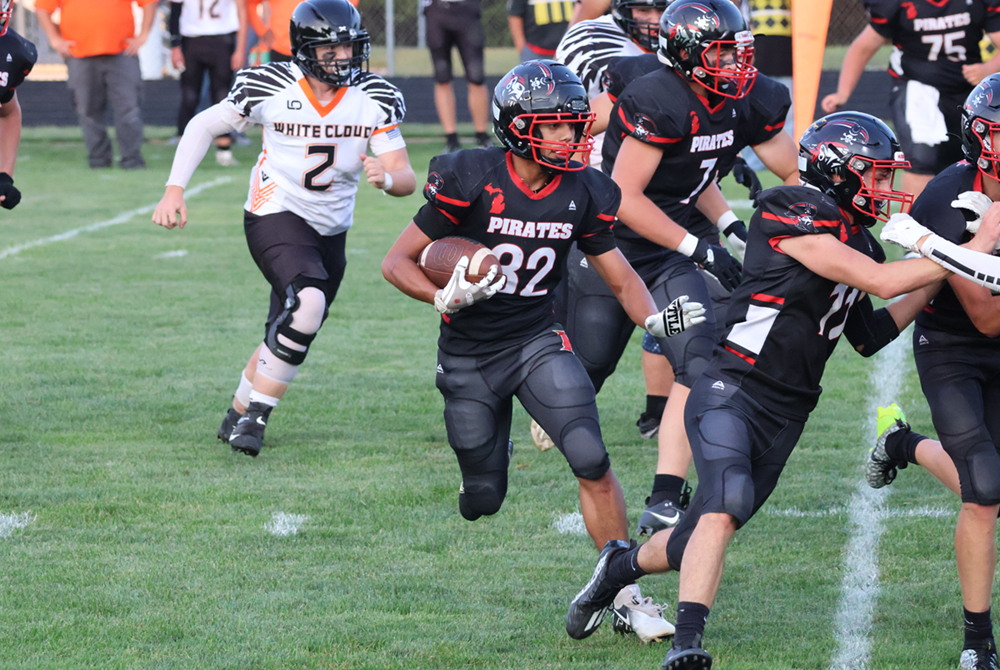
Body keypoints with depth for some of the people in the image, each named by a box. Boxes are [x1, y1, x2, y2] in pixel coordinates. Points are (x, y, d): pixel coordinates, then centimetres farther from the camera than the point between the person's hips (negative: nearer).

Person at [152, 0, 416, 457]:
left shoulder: (375, 98, -8)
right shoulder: (270, 87, -14)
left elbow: (406, 179, -10)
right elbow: (204, 126, 0)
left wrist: (386, 177, -35)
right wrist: (174, 190, -9)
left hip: (330, 231, 5)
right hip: (276, 215, -5)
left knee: (287, 341, 14)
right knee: (308, 302, -30)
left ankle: (238, 418, 38)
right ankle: (255, 416, -20)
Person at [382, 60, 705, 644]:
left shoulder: (584, 194, -6)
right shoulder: (470, 179, -18)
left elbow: (620, 276, 4)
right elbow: (397, 262, -12)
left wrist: (656, 318, -17)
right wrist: (446, 296, -31)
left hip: (538, 342, 2)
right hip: (469, 354, -2)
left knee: (592, 461, -18)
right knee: (483, 500, 6)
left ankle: (626, 594, -8)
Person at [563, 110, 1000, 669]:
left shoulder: (857, 240, 14)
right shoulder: (792, 213, -14)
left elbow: (870, 336, 23)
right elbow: (881, 281, -19)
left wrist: (938, 282, 16)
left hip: (786, 415, 8)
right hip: (731, 393, -8)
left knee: (700, 539, 13)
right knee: (723, 508, -30)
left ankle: (621, 565, 40)